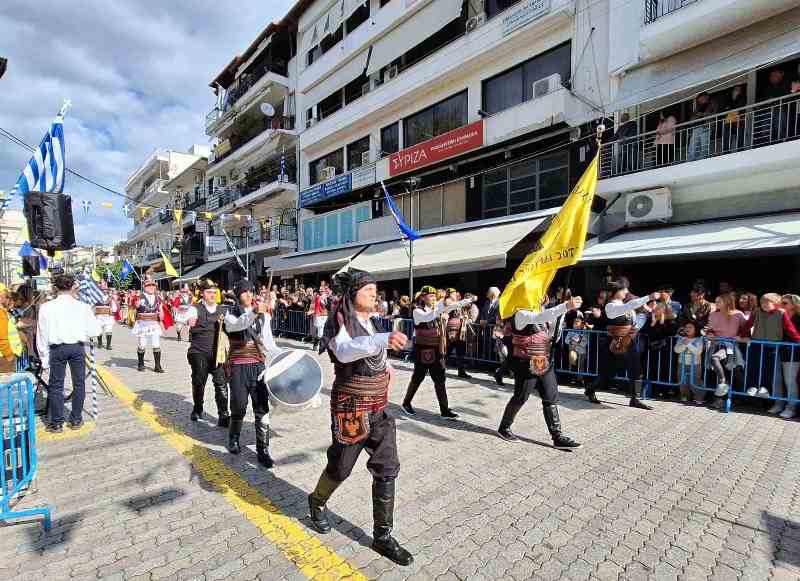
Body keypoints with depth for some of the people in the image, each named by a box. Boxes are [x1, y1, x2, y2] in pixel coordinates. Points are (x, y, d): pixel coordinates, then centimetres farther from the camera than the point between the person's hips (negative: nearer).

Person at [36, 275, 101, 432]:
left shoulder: (46, 307, -4)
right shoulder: (83, 306, -6)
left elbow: (42, 334, 0)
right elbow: (95, 331, -6)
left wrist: (44, 357, 8)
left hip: (57, 348, 0)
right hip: (77, 347, 0)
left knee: (56, 385, 11)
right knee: (79, 384, 12)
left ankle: (57, 423, 16)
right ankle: (76, 420, 21)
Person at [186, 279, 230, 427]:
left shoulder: (221, 311, 9)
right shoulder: (195, 308, -3)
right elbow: (187, 318, -25)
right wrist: (188, 322, -47)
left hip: (217, 353, 2)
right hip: (199, 353, -2)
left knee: (221, 383, -5)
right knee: (198, 382, 12)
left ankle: (223, 416, 0)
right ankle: (197, 409, 36)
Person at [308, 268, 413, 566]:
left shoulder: (370, 321, 8)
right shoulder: (340, 320, -14)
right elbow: (344, 351, -38)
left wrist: (385, 366, 8)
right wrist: (383, 341, -52)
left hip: (379, 408, 6)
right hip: (351, 408, -6)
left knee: (387, 470, 5)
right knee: (340, 468, 12)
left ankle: (382, 535, 22)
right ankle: (317, 501, 45)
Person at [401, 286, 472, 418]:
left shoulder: (437, 308, 7)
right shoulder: (417, 311, -12)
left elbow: (452, 306, -2)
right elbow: (427, 317, -33)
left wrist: (469, 300, -14)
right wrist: (441, 306, -41)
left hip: (436, 350, 6)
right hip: (423, 350, -6)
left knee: (440, 380, 6)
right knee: (417, 378, 8)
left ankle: (445, 410, 13)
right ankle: (406, 403, 28)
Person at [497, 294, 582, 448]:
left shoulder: (538, 313, 11)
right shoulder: (521, 314, -16)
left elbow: (548, 335, 15)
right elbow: (540, 318, -35)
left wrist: (556, 315, 2)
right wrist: (566, 306, -43)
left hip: (543, 363, 8)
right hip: (526, 364, -8)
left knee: (551, 398, 4)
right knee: (520, 398, 5)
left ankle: (557, 436, 11)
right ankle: (504, 427, 25)